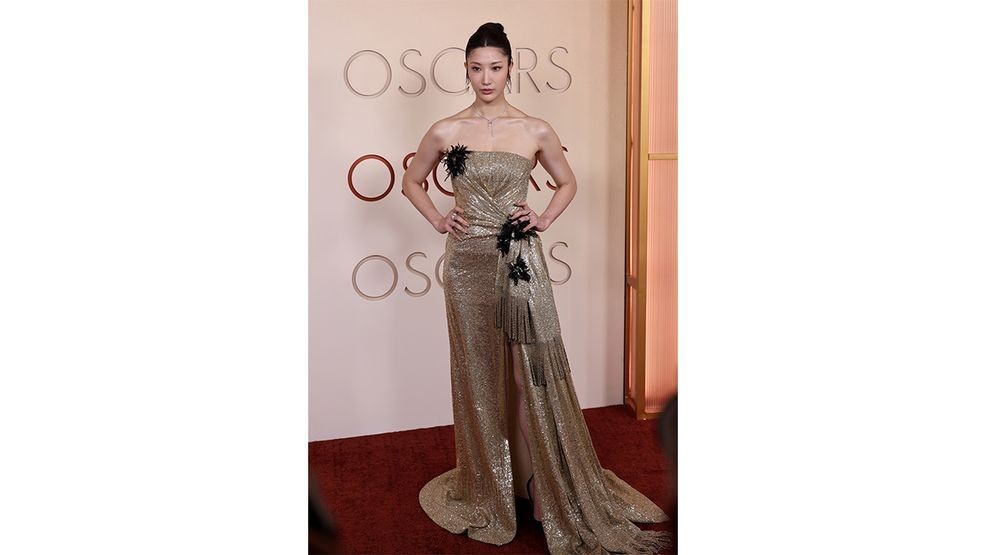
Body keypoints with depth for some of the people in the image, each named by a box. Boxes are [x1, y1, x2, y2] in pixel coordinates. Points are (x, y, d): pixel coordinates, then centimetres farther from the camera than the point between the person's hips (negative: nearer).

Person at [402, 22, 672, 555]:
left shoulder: (536, 131, 1)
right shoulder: (446, 131, 2)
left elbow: (567, 182, 16)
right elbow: (411, 181, 17)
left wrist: (544, 219, 1)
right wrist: (437, 220, 4)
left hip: (521, 260, 0)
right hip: (468, 262, 1)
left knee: (536, 372, 2)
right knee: (478, 374, 10)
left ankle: (556, 488, 20)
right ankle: (487, 486, 27)